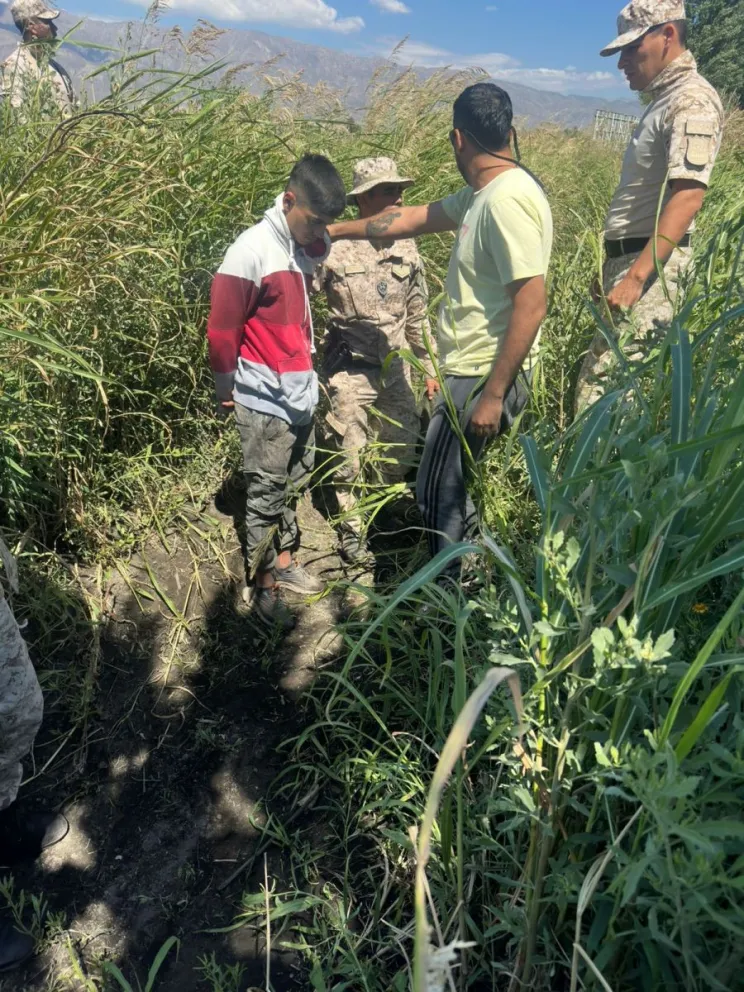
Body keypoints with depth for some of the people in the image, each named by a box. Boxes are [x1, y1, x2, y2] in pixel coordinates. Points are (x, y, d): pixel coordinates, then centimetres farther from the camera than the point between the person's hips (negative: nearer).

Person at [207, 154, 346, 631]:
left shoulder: (312, 245, 3)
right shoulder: (252, 251, -18)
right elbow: (222, 327, -13)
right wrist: (227, 389, -4)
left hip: (302, 393, 7)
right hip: (265, 399, -7)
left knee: (295, 485, 17)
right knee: (267, 493, 3)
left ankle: (285, 561, 34)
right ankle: (263, 584, 18)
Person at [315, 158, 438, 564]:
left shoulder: (407, 249, 5)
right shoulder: (335, 248, -11)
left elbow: (417, 315, 13)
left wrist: (429, 368, 14)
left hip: (396, 368, 5)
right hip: (351, 370, -5)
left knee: (401, 452, 11)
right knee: (351, 455, 4)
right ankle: (352, 529, 23)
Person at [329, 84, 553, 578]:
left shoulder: (508, 199, -18)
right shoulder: (484, 193, 11)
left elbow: (531, 304, -23)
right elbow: (415, 218, 22)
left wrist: (493, 394, -22)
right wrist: (336, 230, 27)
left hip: (485, 377, -9)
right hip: (471, 370, 9)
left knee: (441, 494, -1)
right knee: (449, 486, 17)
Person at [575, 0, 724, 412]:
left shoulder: (693, 100, -8)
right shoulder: (664, 99, 23)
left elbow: (688, 196, -21)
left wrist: (636, 275, -29)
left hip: (650, 263, -10)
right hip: (629, 257, 10)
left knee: (600, 386, -17)